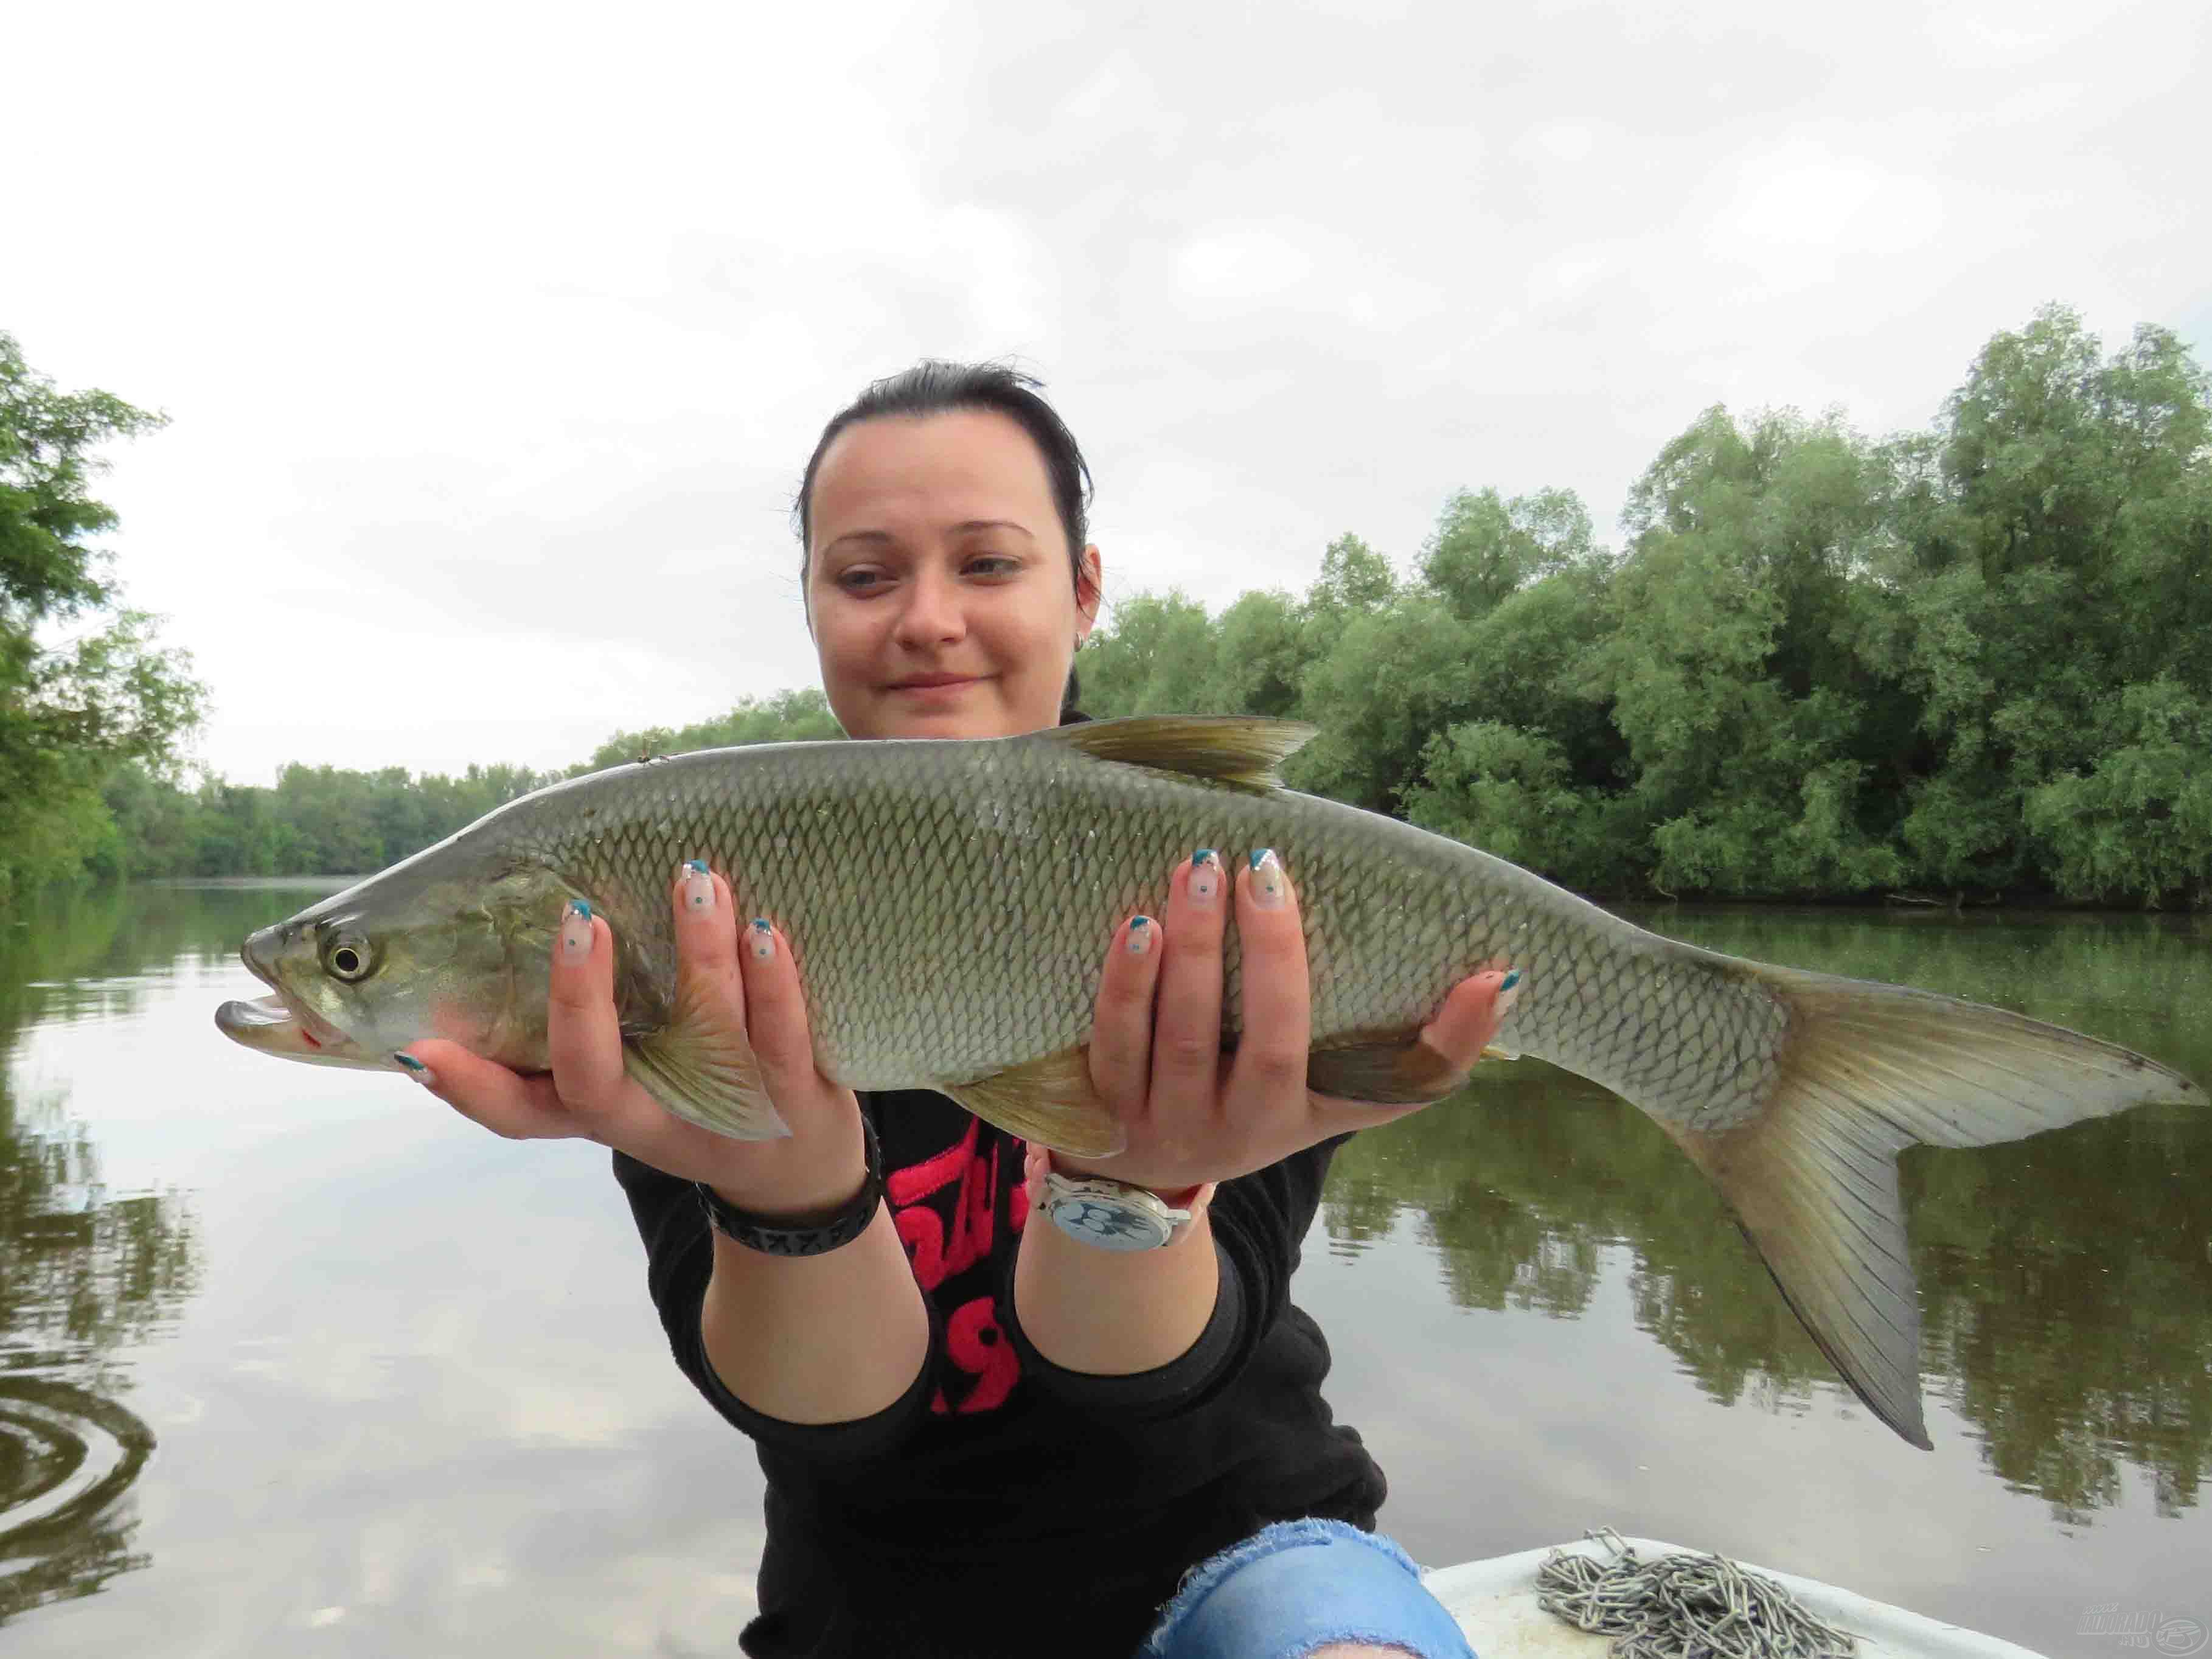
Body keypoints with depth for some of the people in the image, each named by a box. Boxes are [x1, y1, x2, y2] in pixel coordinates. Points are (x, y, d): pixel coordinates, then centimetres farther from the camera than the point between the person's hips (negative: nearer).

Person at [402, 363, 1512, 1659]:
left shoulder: (1235, 887, -14)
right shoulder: (716, 915, -10)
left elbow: (1138, 1373, -19)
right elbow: (821, 1406, -17)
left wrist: (1129, 1184, -38)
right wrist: (794, 1192, -37)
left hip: (1225, 1542, -1)